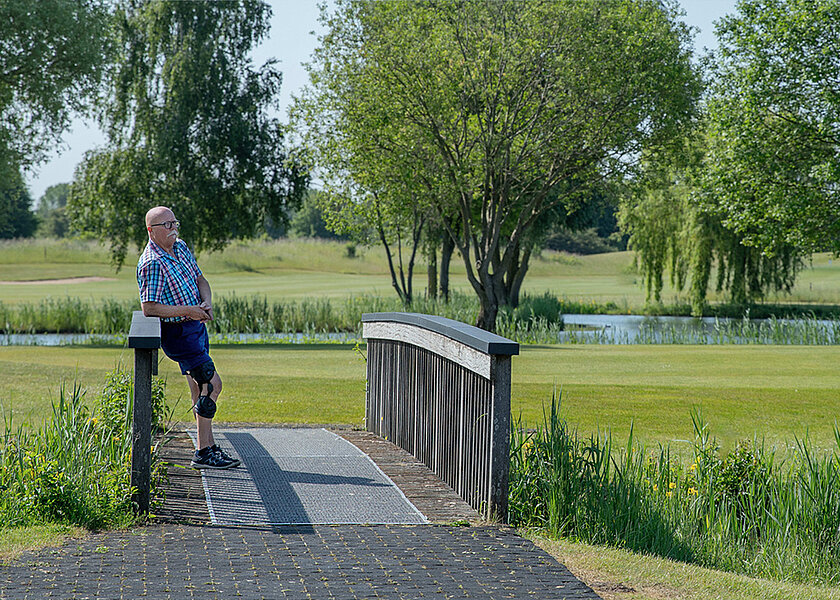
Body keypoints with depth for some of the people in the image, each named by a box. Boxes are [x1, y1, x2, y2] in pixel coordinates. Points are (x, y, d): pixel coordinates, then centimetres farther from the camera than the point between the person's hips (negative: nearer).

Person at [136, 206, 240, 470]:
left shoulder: (181, 247, 7)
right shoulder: (151, 263, -20)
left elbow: (200, 279, 17)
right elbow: (149, 308, -24)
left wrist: (207, 303, -3)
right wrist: (188, 310, -23)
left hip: (196, 324, 9)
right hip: (177, 332, -9)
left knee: (200, 390, 11)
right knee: (212, 383, -13)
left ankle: (209, 447, 18)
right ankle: (203, 453, -9)